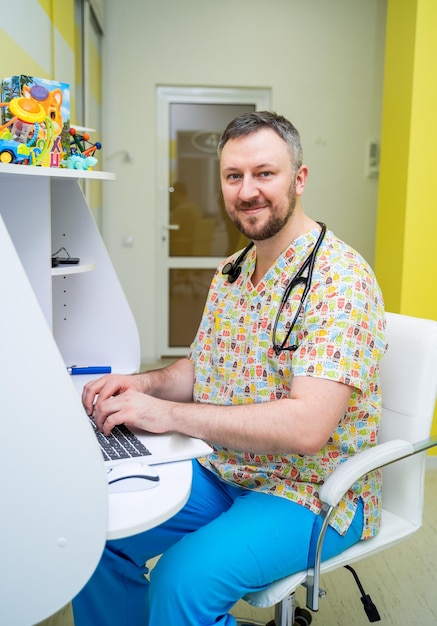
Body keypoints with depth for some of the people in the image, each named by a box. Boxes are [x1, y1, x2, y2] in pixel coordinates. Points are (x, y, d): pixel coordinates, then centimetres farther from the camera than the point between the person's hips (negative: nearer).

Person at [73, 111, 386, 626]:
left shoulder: (341, 281, -21)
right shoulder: (230, 273, 6)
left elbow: (307, 427, -29)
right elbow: (201, 371, 14)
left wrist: (168, 414, -31)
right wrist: (146, 384, -8)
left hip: (310, 494, -7)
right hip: (221, 473, 7)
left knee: (183, 579, -26)